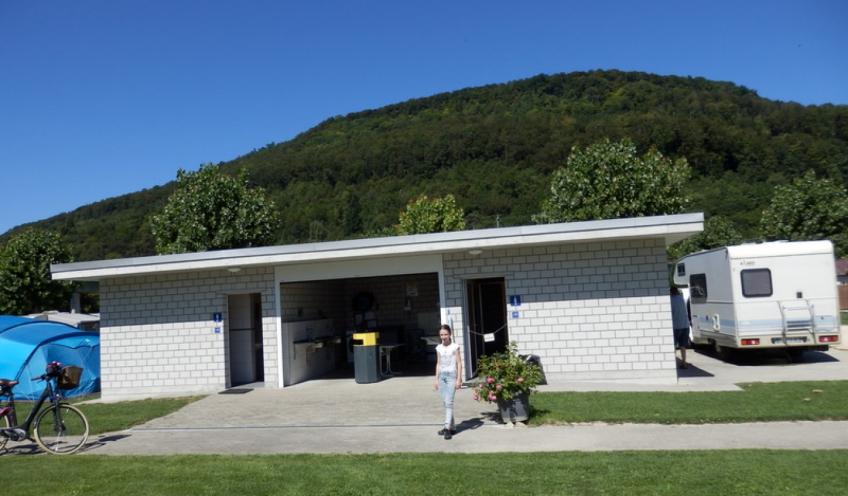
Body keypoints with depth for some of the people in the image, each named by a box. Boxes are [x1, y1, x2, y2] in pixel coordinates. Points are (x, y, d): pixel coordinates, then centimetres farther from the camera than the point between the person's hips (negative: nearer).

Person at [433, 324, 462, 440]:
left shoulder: (455, 347, -4)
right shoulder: (439, 348, 9)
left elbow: (459, 363, -4)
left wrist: (458, 379, -10)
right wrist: (436, 379, 11)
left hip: (451, 375, -5)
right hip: (442, 376, 5)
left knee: (449, 402, -13)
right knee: (445, 403, 6)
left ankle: (447, 428, -15)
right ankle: (452, 427, 13)